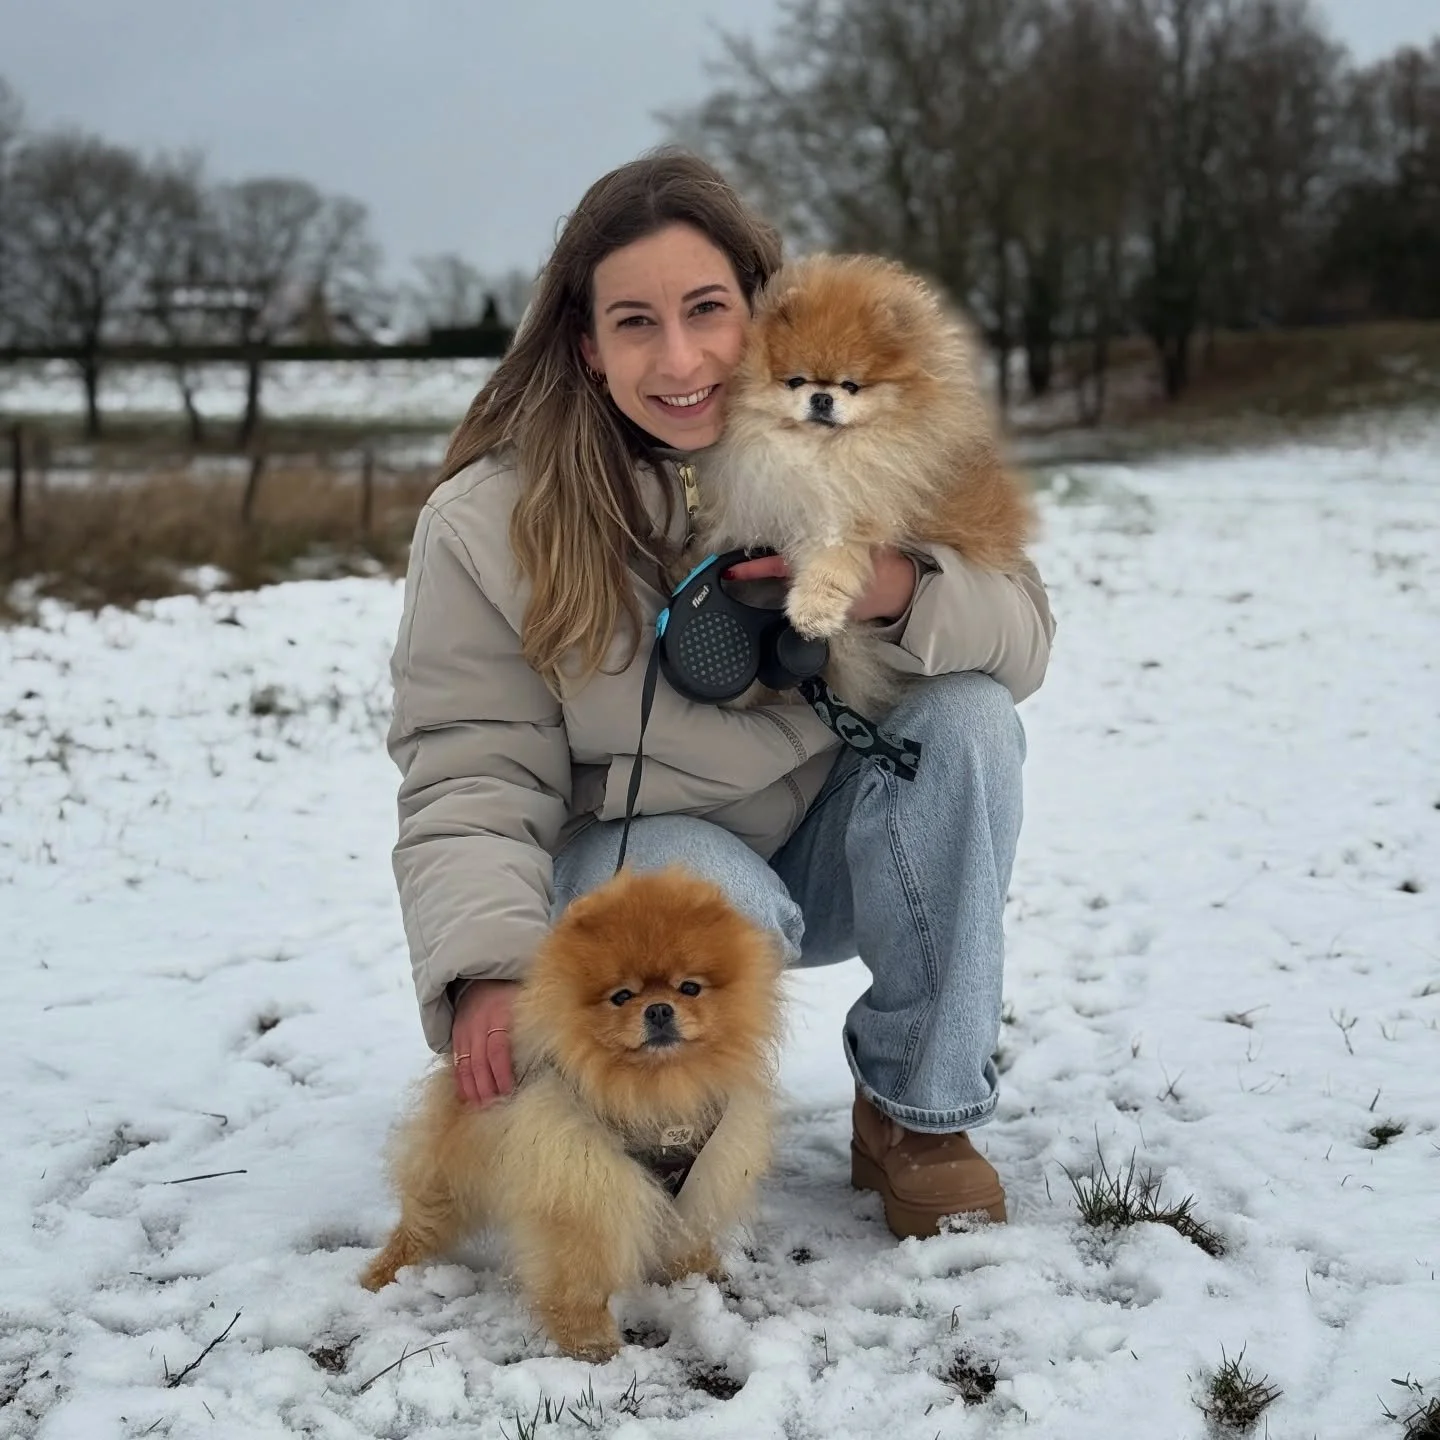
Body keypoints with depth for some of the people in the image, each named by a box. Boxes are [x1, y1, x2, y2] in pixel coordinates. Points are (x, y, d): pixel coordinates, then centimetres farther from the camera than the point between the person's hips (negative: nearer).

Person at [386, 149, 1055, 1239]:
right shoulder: (489, 525, -16)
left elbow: (1022, 635, -12)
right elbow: (473, 777, -19)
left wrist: (904, 591, -36)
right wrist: (490, 968, -37)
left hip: (823, 846, 3)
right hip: (627, 858, -3)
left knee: (963, 715, -25)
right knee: (710, 897, -37)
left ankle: (922, 1110, -10)